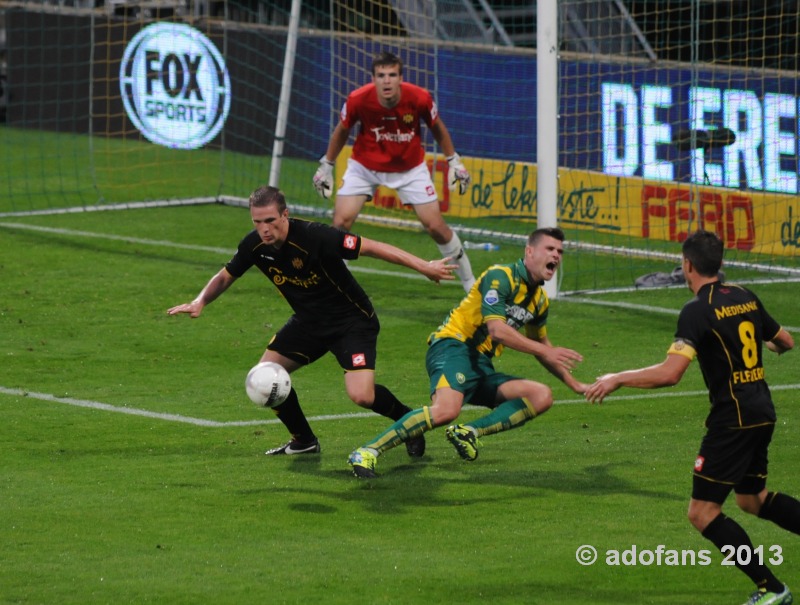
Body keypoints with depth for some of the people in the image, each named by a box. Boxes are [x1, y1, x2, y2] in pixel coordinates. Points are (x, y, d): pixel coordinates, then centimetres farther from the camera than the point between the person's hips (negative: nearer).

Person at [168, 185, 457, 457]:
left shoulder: (315, 237, -30)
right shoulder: (254, 245, -11)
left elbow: (372, 247, -26)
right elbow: (225, 277, 7)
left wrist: (424, 266, -28)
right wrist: (200, 302, -12)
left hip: (352, 320, -6)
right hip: (309, 321, 6)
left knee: (361, 395, -22)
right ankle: (303, 441, 19)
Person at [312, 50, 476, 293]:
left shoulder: (419, 98, -25)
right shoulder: (357, 100, -26)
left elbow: (437, 127, -3)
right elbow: (342, 131, -4)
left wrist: (454, 161, 2)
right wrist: (326, 166, 4)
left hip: (410, 168, 0)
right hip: (365, 166, 0)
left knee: (436, 226, -2)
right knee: (341, 222, -13)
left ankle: (469, 281, 17)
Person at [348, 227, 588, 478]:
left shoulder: (540, 299, 17)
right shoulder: (500, 276, -9)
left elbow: (540, 344, 34)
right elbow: (497, 330, -20)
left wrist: (574, 384, 36)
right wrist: (546, 352, -19)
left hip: (481, 365, 9)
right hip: (453, 346, -9)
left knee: (542, 396, -9)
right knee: (446, 409, -36)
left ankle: (468, 432, -14)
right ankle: (367, 452, -31)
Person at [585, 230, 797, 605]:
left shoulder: (698, 310, -16)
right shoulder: (745, 297, 7)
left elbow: (669, 373, -25)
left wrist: (618, 379, -13)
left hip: (733, 419, -8)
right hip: (762, 413, 8)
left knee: (702, 512, -1)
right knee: (751, 499, 26)